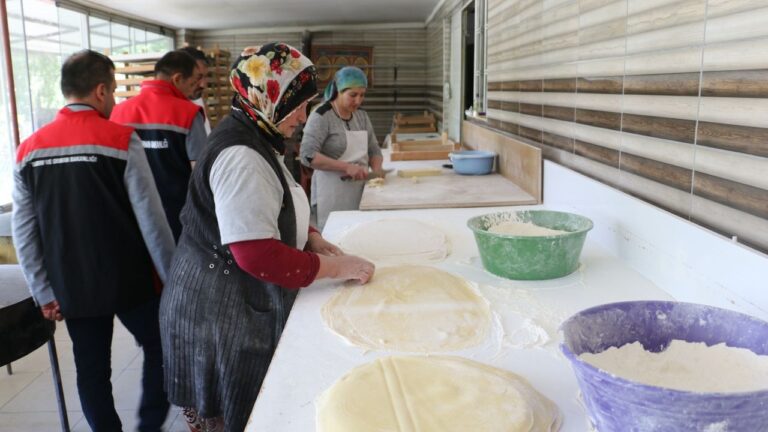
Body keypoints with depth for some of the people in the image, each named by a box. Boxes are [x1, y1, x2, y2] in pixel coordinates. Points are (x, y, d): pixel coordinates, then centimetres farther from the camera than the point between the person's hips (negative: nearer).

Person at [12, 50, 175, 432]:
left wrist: (44, 292, 8)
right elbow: (151, 218, -14)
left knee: (91, 369, 15)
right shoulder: (121, 140, -13)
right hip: (127, 280, -4)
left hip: (71, 286, 4)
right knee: (160, 346, 16)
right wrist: (172, 275, -5)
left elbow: (23, 232, 2)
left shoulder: (29, 149, 2)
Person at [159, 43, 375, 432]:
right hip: (223, 315, -10)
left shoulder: (254, 140, 9)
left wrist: (310, 237, 4)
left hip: (244, 304, 10)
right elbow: (259, 255, -28)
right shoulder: (240, 156, -24)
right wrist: (335, 267, -20)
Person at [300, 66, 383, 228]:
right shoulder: (321, 117, -9)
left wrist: (376, 169, -4)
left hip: (360, 190, 6)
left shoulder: (362, 115, 11)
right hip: (332, 194, -6)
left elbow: (374, 149, 17)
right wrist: (347, 167, -23)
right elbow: (308, 155, -18)